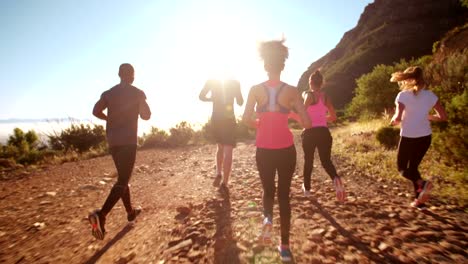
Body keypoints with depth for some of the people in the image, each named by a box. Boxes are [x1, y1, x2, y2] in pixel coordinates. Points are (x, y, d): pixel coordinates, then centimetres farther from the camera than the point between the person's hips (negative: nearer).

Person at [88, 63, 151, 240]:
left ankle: (130, 211, 27)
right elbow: (146, 116, -1)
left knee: (123, 177, 18)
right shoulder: (137, 93, -2)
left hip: (112, 140, 6)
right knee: (123, 180, -7)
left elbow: (96, 111, -2)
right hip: (128, 141, -6)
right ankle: (101, 214, -25)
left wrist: (111, 119, 14)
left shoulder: (109, 93, 11)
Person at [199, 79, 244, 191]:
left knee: (220, 147, 22)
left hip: (216, 118, 3)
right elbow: (240, 102, 1)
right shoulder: (234, 82, -3)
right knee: (228, 151, 1)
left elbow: (201, 96, -1)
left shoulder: (211, 80, 2)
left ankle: (218, 174, 8)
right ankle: (224, 184, -1)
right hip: (229, 119, -2)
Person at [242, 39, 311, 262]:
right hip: (286, 149, 0)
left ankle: (267, 217, -8)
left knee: (268, 189, 23)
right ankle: (285, 247, 19)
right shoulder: (291, 91, -4)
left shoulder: (256, 89, -3)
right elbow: (307, 123, -6)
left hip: (264, 150, 0)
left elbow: (246, 120, -10)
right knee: (284, 194, 13)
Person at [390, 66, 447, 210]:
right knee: (413, 166, 20)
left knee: (402, 168, 13)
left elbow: (398, 118, -22)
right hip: (425, 137, 5)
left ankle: (422, 183, -17)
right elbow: (443, 116, 4)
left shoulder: (403, 95, -12)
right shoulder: (430, 95, 2)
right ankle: (419, 200, 20)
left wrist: (393, 120, 0)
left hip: (408, 137, -5)